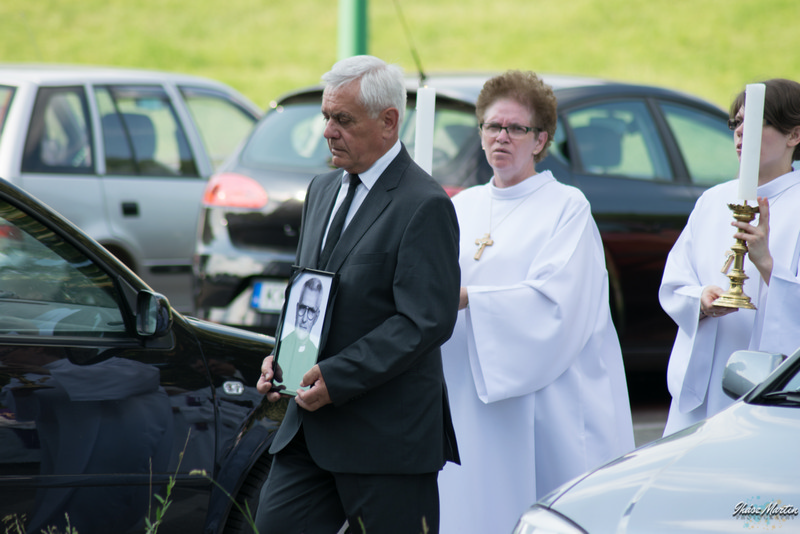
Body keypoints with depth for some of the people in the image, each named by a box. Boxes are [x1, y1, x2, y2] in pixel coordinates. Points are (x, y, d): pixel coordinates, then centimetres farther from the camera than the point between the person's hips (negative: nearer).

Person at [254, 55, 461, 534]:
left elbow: (426, 322, -18)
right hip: (313, 423, 8)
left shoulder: (424, 205, -12)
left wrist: (338, 378, -21)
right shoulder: (323, 189, 15)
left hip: (387, 436, -8)